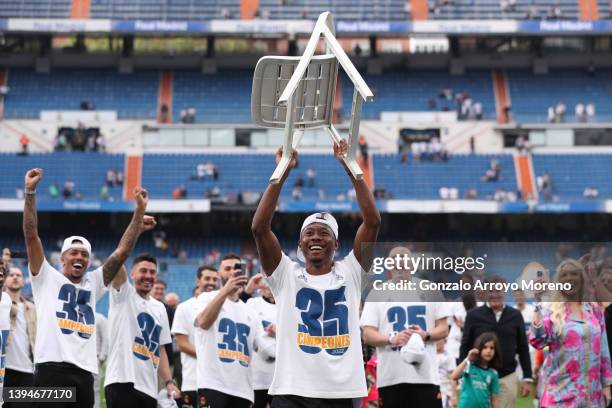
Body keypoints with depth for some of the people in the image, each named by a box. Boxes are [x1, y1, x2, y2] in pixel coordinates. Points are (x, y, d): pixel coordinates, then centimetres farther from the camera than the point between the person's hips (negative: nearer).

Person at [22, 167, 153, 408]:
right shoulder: (47, 278, 11)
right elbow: (31, 236, 2)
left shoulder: (93, 283, 21)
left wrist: (139, 211, 12)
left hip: (85, 373, 5)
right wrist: (30, 192, -5)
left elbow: (122, 252, 17)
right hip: (51, 368, -5)